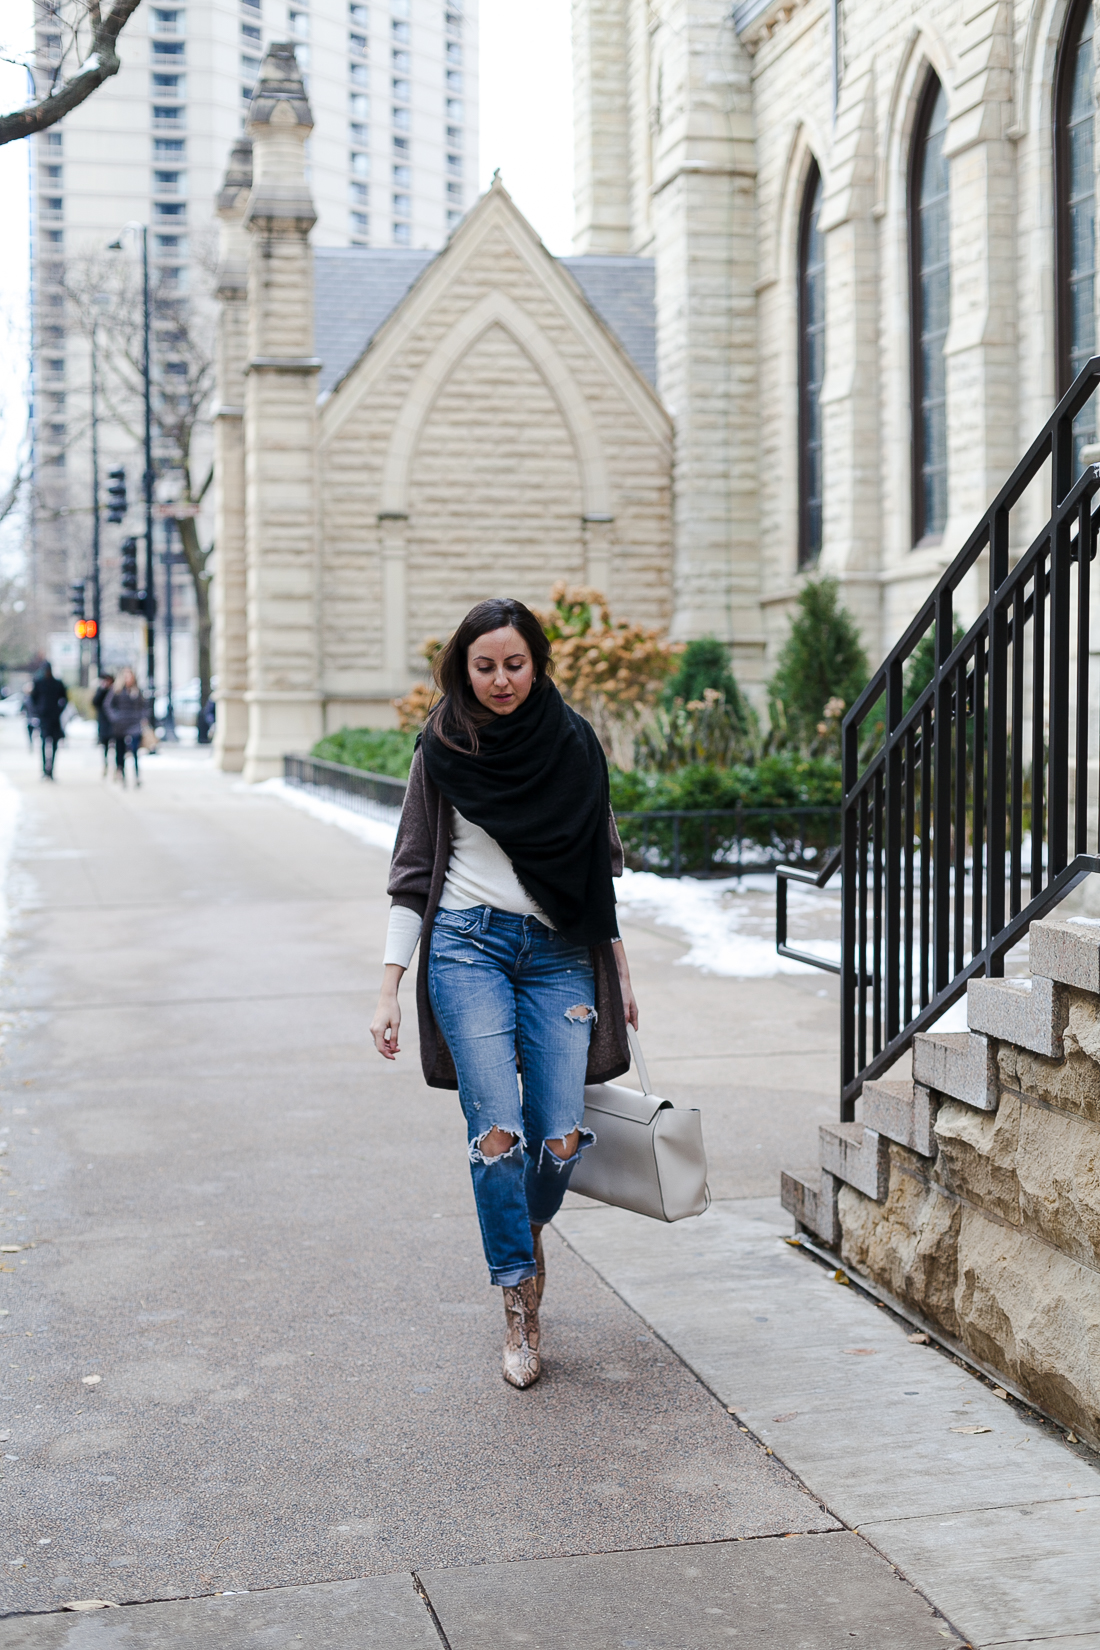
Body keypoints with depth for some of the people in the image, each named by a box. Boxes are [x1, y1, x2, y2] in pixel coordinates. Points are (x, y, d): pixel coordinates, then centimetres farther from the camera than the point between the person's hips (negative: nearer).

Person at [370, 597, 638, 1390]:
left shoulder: (575, 743, 6)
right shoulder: (443, 750, 3)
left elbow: (603, 861, 14)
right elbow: (414, 871, 6)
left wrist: (619, 967, 13)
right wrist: (390, 989, 1)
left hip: (560, 951, 2)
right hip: (470, 943, -1)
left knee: (562, 1138, -6)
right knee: (497, 1132, -12)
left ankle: (529, 1228, 28)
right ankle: (521, 1308, 4)